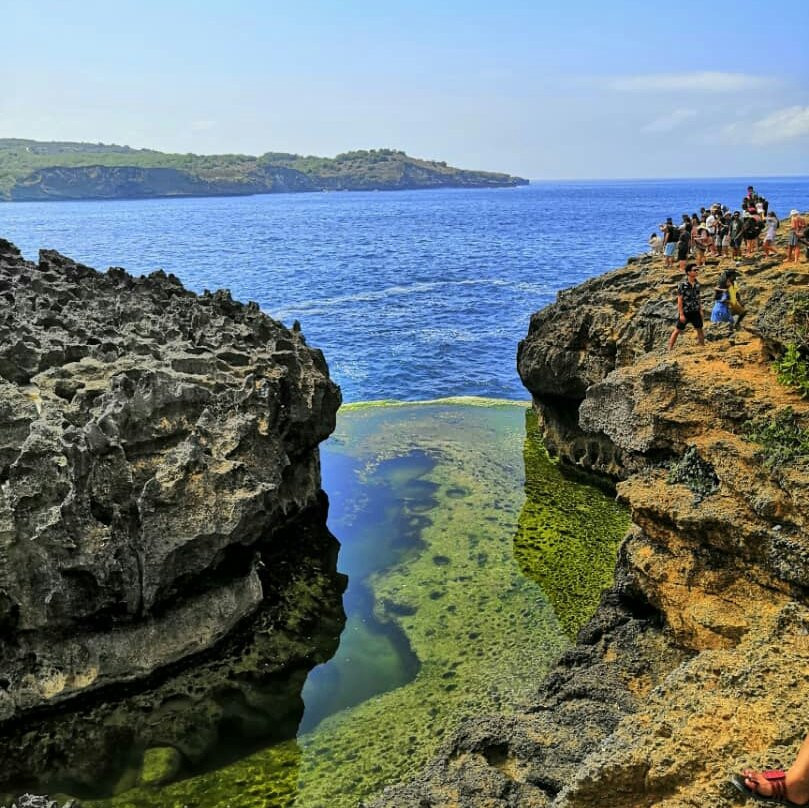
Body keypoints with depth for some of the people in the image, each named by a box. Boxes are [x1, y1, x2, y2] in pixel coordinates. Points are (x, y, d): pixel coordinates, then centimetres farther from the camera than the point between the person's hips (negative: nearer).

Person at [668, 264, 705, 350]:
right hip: (685, 312, -5)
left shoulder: (697, 283, 2)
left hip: (695, 312, 5)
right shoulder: (682, 284, -16)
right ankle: (669, 349, 11)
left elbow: (698, 297, 12)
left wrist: (700, 310, 10)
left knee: (700, 330, 11)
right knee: (677, 330, 3)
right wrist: (681, 314, -17)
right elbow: (679, 300, -16)